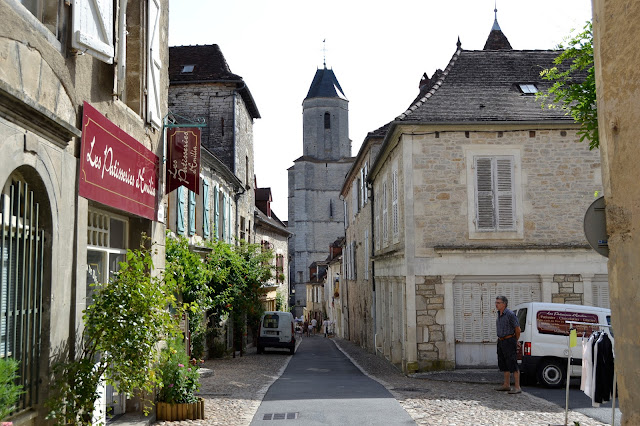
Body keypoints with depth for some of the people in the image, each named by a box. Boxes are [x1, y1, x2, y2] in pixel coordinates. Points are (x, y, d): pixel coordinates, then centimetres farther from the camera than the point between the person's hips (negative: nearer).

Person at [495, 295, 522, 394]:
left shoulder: (510, 314, -15)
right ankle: (506, 385, 24)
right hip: (501, 341, 9)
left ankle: (517, 387, -10)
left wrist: (516, 341, 1)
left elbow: (517, 328, -12)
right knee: (503, 364, 14)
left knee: (512, 364, -10)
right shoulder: (499, 314, 12)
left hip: (509, 341, -9)